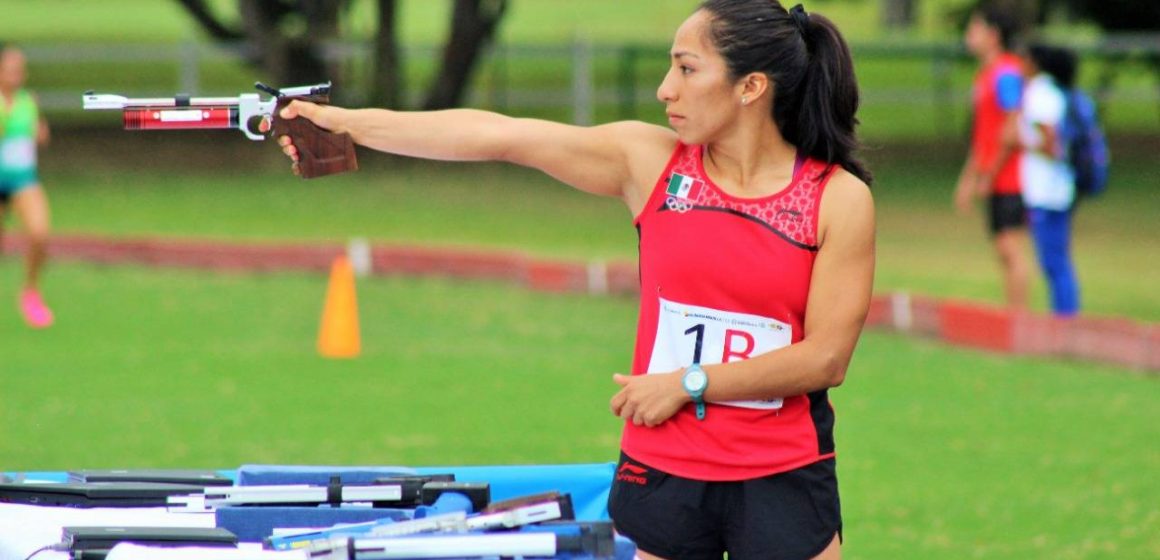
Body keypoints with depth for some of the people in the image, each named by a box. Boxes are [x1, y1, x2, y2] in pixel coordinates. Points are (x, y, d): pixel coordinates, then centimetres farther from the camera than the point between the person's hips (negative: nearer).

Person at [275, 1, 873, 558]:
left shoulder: (840, 198, -6)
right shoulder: (650, 161, 1)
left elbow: (826, 357, -9)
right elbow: (497, 136, -2)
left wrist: (687, 383, -10)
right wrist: (347, 122, -5)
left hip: (781, 479, -2)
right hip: (664, 475, 3)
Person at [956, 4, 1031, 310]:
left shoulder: (1006, 73, -13)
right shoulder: (985, 75, 18)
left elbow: (1012, 129, -18)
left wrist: (989, 175, -15)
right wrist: (968, 178, 23)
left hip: (1009, 178, -10)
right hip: (996, 181, 10)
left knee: (1012, 250, -11)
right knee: (1004, 252, 10)